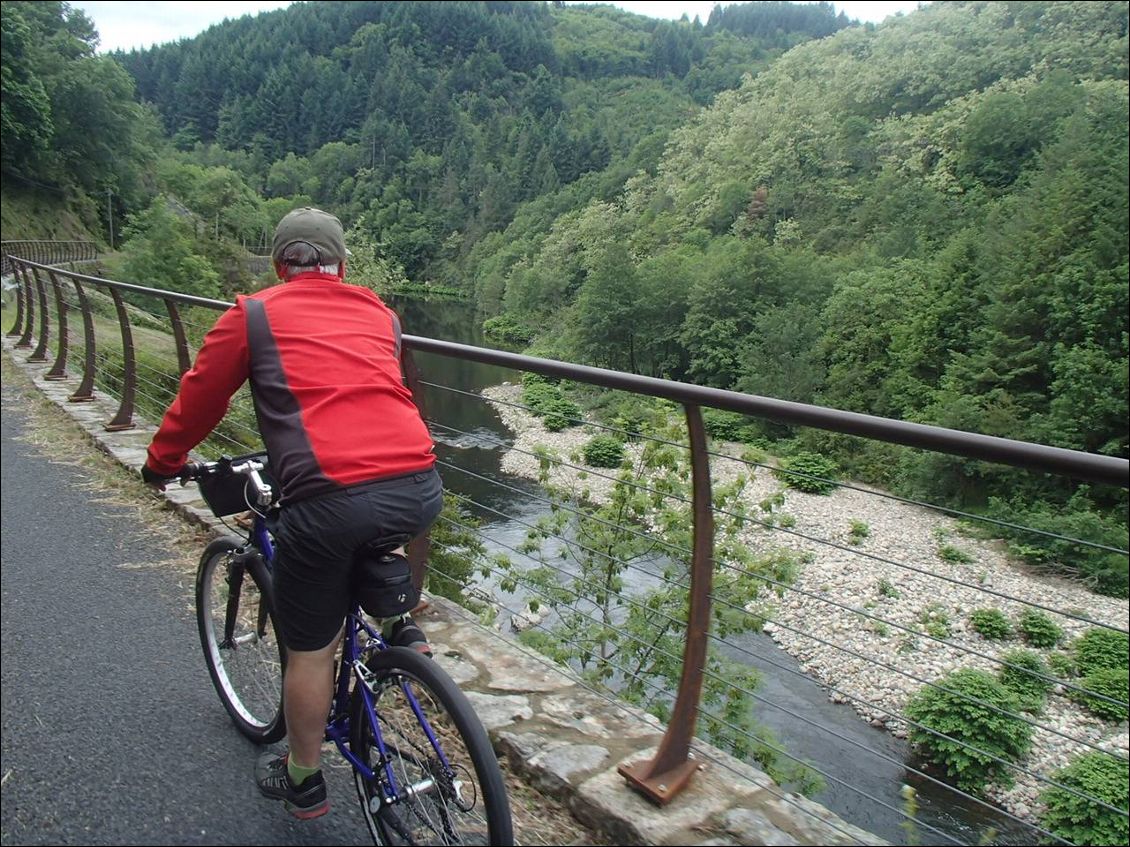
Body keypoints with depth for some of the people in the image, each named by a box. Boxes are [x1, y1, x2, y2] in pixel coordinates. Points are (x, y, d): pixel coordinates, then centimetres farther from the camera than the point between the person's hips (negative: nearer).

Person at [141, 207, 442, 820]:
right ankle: (400, 624, 31)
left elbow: (199, 397, 21)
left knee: (309, 650, 19)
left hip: (328, 500, -3)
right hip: (421, 492, 4)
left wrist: (162, 463, 39)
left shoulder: (254, 315, 13)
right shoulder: (381, 315, 22)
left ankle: (303, 782, 39)